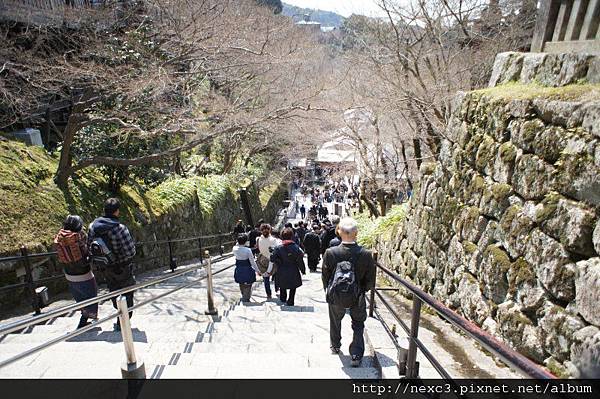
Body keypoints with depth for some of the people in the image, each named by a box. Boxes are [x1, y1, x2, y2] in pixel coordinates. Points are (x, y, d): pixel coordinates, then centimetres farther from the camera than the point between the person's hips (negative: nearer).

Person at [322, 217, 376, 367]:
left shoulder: (330, 253, -23)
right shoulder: (366, 254, -22)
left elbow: (325, 276, -9)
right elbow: (370, 281, -11)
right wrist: (361, 290, 9)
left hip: (335, 297, 1)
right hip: (357, 298, -1)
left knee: (335, 322, 28)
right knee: (358, 325, 23)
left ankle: (335, 346, 49)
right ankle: (356, 355, 20)